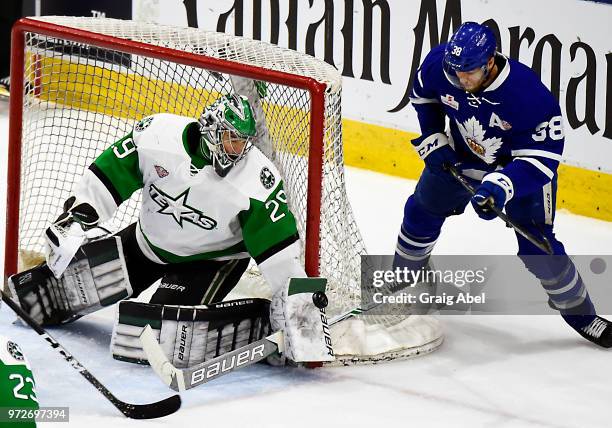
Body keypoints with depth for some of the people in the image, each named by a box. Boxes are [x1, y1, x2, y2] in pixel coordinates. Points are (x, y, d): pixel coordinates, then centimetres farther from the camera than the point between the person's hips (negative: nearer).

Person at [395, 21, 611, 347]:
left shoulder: (531, 95, -38)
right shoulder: (438, 64, -24)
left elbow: (541, 157, -33)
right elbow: (423, 95, 1)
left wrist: (500, 186, -45)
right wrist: (432, 139, -5)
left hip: (522, 167, -4)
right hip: (460, 158, 5)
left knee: (537, 247, -9)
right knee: (421, 211, 13)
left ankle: (579, 311, 12)